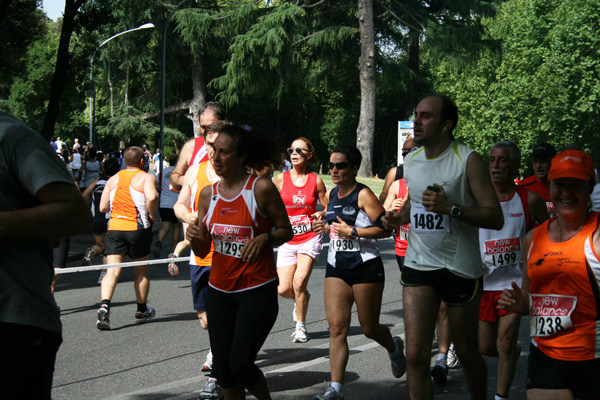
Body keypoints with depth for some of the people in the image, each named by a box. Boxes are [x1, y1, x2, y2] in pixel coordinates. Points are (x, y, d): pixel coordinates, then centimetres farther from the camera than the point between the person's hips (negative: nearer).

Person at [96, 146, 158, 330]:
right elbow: (151, 197, -22)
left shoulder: (113, 179, 13)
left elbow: (103, 207, 11)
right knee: (141, 271, 14)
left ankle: (104, 305, -27)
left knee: (112, 271, -3)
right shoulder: (146, 177, -2)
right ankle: (142, 311, 26)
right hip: (137, 227, -3)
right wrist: (151, 215, -6)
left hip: (114, 227, 3)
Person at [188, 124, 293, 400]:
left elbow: (286, 231, 0)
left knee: (240, 364, -9)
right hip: (219, 291, 5)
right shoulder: (208, 194, 7)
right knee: (222, 367, 4)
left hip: (257, 290, -5)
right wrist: (194, 237, -11)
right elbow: (202, 251, 10)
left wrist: (264, 238, -19)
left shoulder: (262, 188, -7)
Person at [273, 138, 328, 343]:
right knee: (284, 289, -4)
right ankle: (302, 299, 32)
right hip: (287, 240, 2)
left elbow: (327, 208, 9)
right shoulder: (281, 179, 1)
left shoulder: (316, 181, 0)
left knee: (299, 282, -17)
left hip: (309, 239, -2)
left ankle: (300, 327, 2)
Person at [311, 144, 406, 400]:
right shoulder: (332, 195, 9)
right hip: (336, 267, 6)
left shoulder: (363, 195, -12)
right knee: (337, 327, -6)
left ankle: (394, 348, 42)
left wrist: (352, 231, -20)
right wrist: (323, 226, 5)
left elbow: (385, 228, -16)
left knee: (369, 328, 7)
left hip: (365, 267, -6)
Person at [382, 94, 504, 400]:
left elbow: (495, 217, -14)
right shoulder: (411, 161, 8)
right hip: (418, 264, 4)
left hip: (460, 267, -4)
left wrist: (451, 208, -26)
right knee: (416, 354, -7)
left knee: (467, 354, 10)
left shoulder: (467, 160, -10)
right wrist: (399, 217, 4)